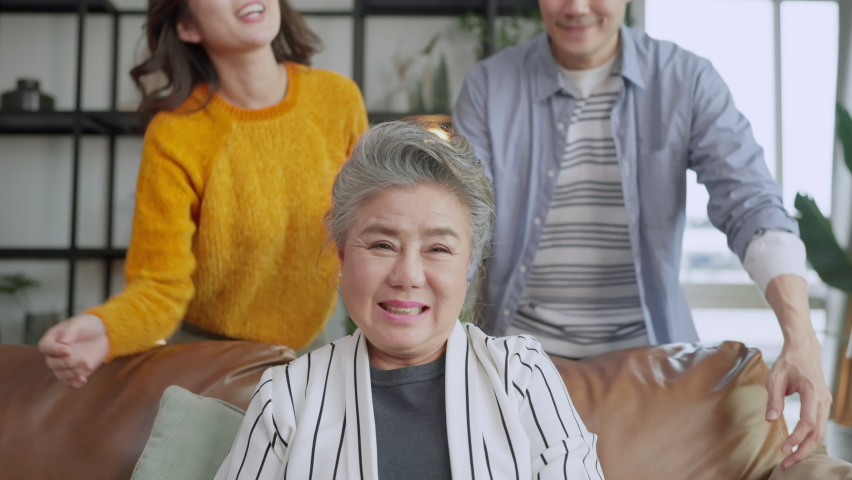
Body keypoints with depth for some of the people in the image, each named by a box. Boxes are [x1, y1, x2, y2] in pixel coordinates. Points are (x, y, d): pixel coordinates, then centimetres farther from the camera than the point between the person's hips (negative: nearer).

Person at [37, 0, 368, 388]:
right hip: (208, 351, -3)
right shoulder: (173, 137, -21)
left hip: (316, 340, 3)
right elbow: (161, 288, -21)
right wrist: (102, 330, -41)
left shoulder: (339, 98, -12)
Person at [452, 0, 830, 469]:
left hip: (647, 347, 0)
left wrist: (801, 339, -28)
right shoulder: (489, 85, -3)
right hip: (524, 350, 0)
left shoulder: (688, 80, -5)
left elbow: (751, 202, -14)